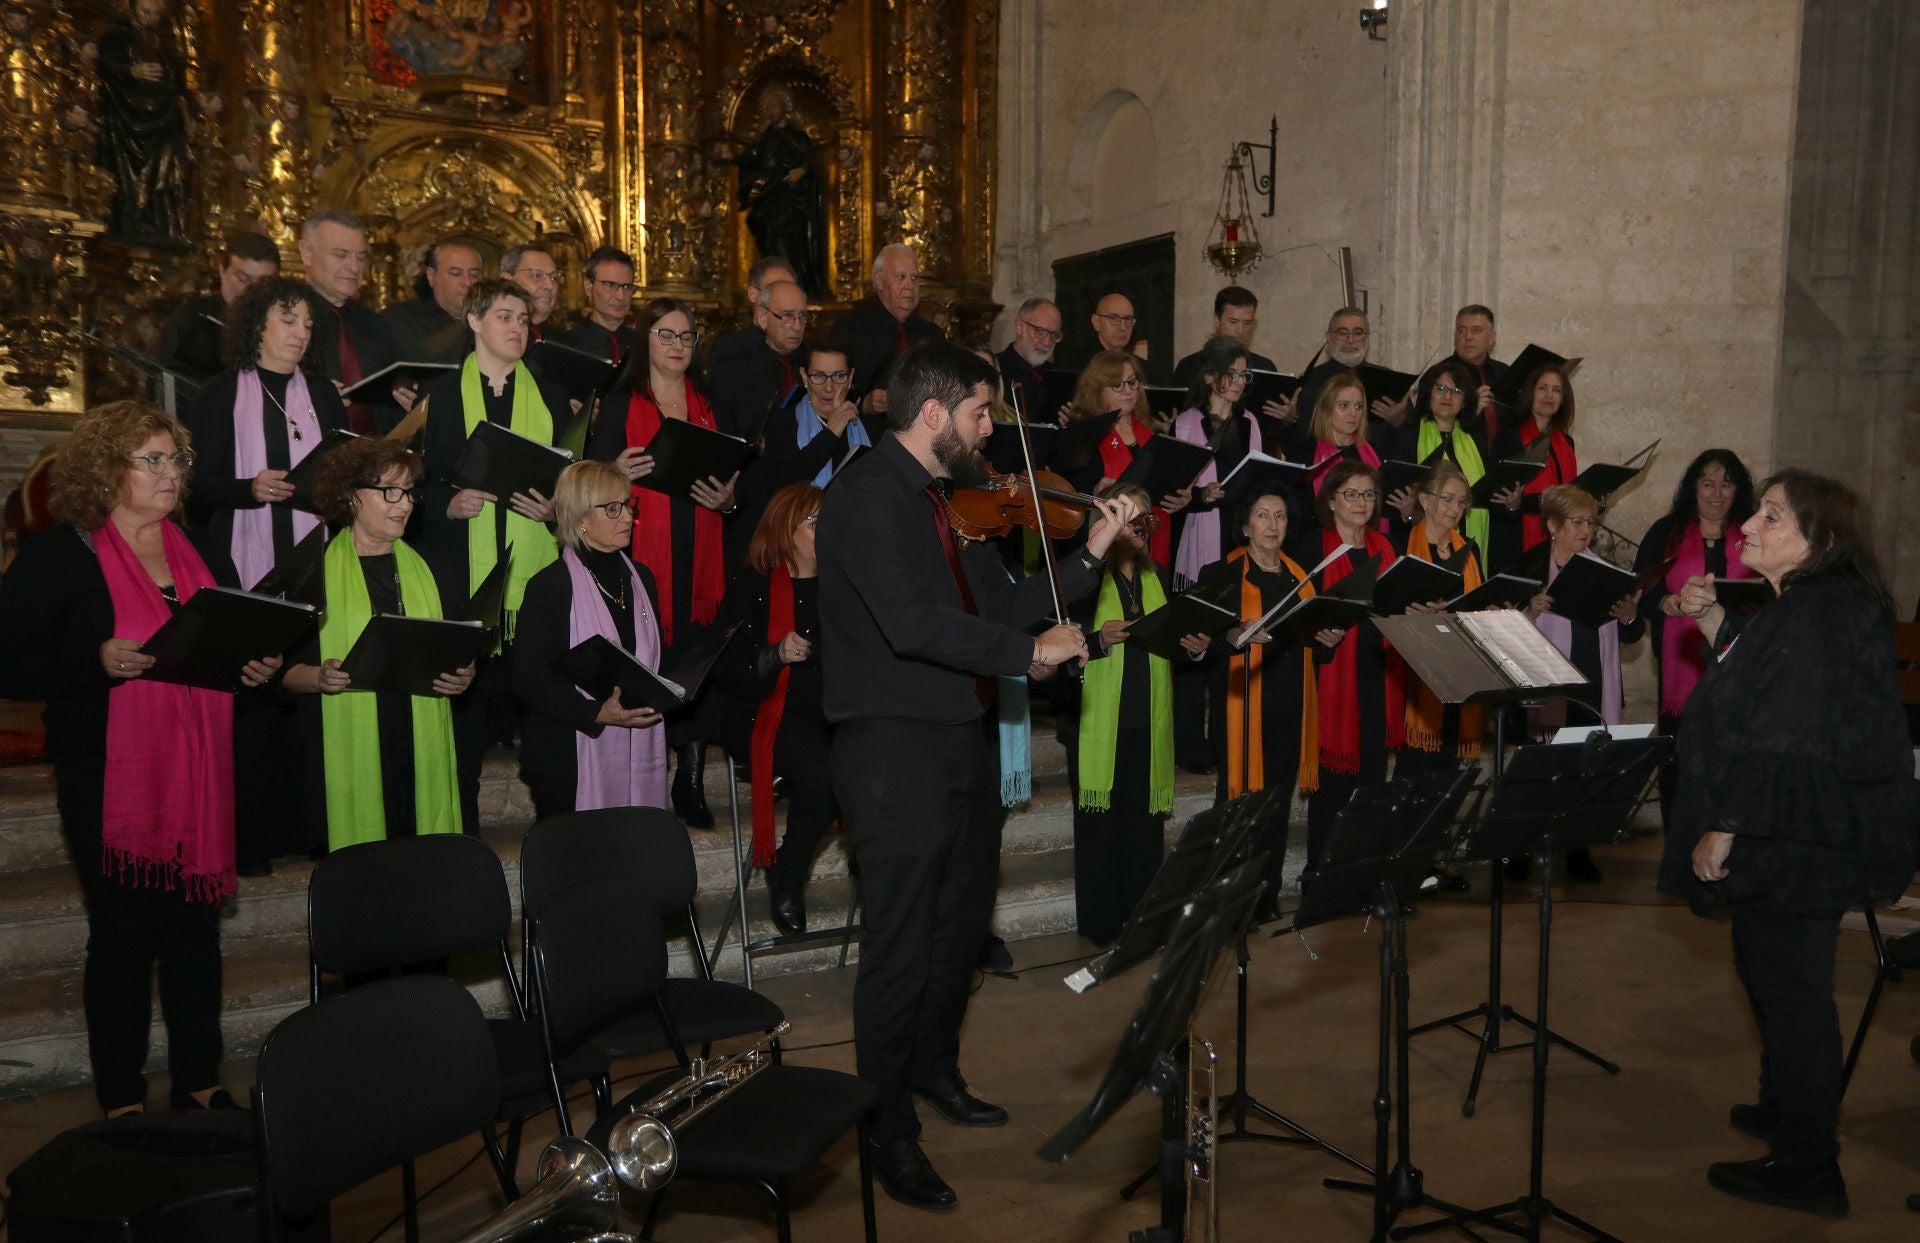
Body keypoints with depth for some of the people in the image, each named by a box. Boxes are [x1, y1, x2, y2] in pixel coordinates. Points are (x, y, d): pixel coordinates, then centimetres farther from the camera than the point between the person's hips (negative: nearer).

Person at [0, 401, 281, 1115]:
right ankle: (122, 1102, 17)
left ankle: (200, 1084, 22)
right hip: (109, 781, -5)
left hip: (198, 777, 5)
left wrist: (258, 669, 0)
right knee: (122, 934, 4)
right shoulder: (57, 558, -5)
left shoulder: (201, 556, 12)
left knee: (197, 927, 9)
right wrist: (98, 661, -24)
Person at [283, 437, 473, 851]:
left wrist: (463, 677, -4)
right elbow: (283, 668, 1)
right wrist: (320, 677, -19)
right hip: (348, 758, -3)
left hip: (422, 751, 3)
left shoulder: (424, 567, 14)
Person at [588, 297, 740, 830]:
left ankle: (691, 782, 11)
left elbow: (735, 483, 19)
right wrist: (618, 473, -19)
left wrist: (728, 499, -3)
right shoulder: (619, 405, 6)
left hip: (701, 555, 3)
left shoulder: (709, 407, 17)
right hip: (641, 553, -3)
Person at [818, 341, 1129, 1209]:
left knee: (962, 924, 21)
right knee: (902, 944, -1)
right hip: (894, 746, -9)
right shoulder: (866, 498, -15)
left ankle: (934, 1068, 42)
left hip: (959, 738, 9)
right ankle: (888, 1134, 15)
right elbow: (913, 624, -27)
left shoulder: (943, 501, 13)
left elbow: (999, 606, 12)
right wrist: (1029, 652, -19)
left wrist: (1090, 555, 4)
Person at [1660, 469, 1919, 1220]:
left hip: (1798, 844, -10)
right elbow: (1753, 691, 21)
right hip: (1793, 840, 10)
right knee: (1779, 979, 22)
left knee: (1790, 988, 0)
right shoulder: (1806, 606, 10)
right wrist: (1713, 622, 9)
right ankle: (1787, 1111, 39)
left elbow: (1785, 741, -27)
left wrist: (1723, 827, -21)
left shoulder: (1821, 615, -22)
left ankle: (1806, 1170, 13)